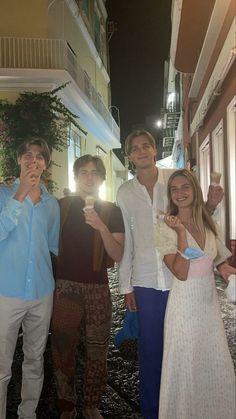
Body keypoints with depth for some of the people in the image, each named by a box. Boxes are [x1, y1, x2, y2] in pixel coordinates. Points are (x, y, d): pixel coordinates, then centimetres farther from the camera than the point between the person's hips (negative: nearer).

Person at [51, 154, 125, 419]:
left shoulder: (111, 211, 5)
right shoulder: (61, 206, 5)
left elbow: (118, 255, -1)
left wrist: (102, 227, -14)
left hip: (98, 288, 1)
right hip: (66, 285, 0)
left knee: (97, 351, 7)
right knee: (62, 348, 3)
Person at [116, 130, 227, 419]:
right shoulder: (124, 193, 7)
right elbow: (124, 242, 7)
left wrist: (210, 205, -13)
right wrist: (126, 286, 6)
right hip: (146, 282, 1)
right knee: (150, 349, 9)